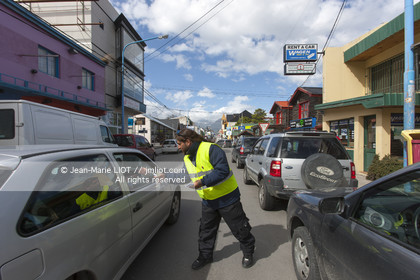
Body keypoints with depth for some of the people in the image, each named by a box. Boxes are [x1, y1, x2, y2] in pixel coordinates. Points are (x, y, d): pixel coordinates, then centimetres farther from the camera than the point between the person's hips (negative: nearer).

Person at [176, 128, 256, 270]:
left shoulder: (210, 149, -24)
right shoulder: (187, 158, 3)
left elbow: (223, 171, -30)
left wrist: (203, 181, -32)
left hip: (227, 198, -7)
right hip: (207, 201, 7)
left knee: (239, 228, 9)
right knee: (206, 230, 17)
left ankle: (248, 252, 32)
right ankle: (205, 255, 37)